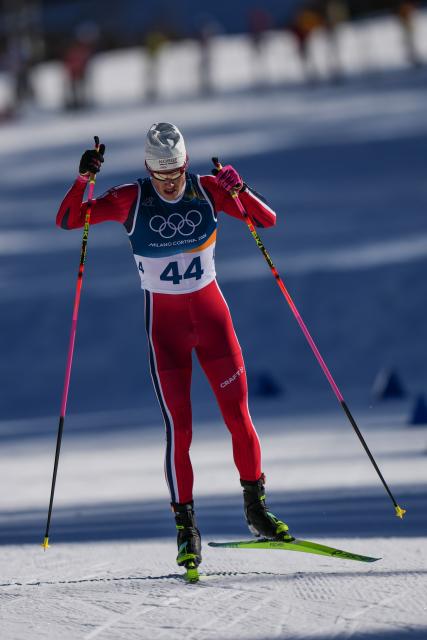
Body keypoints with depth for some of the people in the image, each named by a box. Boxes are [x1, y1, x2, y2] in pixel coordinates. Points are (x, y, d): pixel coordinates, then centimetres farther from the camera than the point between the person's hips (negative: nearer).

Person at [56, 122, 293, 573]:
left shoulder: (208, 191, -5)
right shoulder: (131, 200, -9)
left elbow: (267, 220, -7)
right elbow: (67, 220, -12)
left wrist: (238, 190, -25)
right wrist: (83, 179, -28)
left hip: (211, 314, 2)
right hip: (164, 322, -2)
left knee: (238, 416, 0)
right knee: (178, 426, -8)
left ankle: (256, 508, 17)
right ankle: (186, 527, 0)